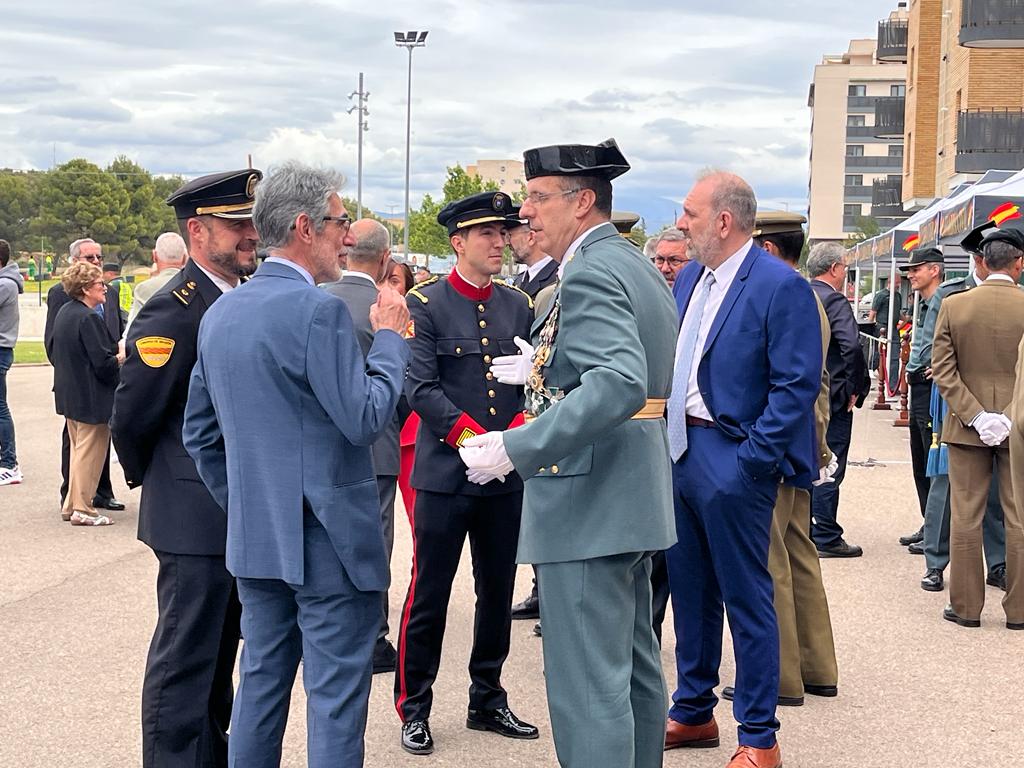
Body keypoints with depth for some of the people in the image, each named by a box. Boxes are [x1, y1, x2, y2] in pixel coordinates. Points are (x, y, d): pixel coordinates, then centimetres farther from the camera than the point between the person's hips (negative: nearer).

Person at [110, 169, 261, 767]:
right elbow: (132, 415, -15)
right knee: (186, 657, 1)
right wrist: (149, 478, 0)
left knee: (220, 651, 19)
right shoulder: (175, 309, -17)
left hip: (241, 511, 8)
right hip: (196, 516, -8)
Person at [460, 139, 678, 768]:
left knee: (588, 685, -6)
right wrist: (544, 371, 23)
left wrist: (517, 448, -32)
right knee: (634, 666, 20)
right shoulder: (639, 266, 14)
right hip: (632, 496, 11)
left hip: (588, 503, -11)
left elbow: (621, 384, -31)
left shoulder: (590, 273, -17)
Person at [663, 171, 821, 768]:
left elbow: (797, 384, -16)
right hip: (680, 451, 8)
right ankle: (693, 713, 31)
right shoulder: (690, 278, 11)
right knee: (690, 590, 17)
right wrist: (665, 438, 9)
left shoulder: (782, 286, -13)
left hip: (732, 462, -8)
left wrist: (752, 461, -18)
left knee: (746, 598, 0)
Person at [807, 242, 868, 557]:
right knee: (829, 469, -1)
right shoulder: (834, 301, -15)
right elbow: (852, 347, -26)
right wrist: (855, 389, -15)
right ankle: (825, 537, 3)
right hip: (831, 399, -8)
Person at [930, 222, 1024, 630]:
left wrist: (975, 416, -6)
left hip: (967, 426, 1)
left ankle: (966, 606, 12)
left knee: (966, 517, 7)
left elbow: (942, 369, -6)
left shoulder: (953, 305, -5)